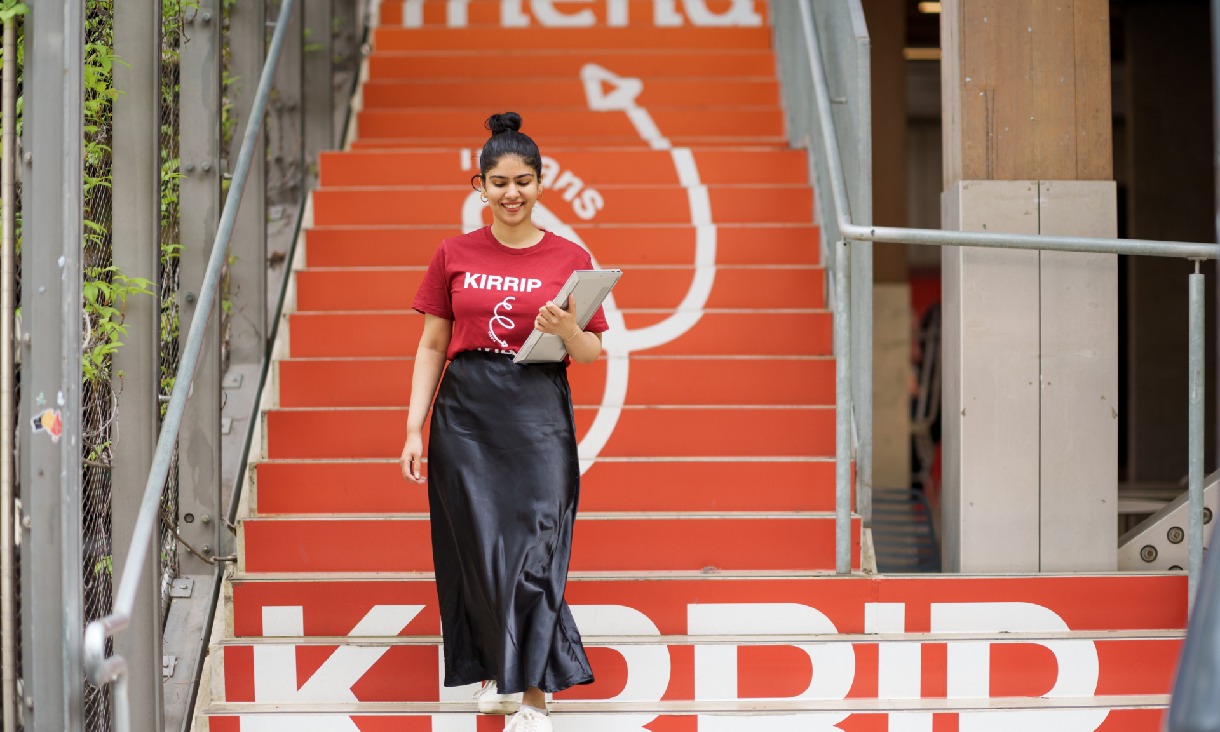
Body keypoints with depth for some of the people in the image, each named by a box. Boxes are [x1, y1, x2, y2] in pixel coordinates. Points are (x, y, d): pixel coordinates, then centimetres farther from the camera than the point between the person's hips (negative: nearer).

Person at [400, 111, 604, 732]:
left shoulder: (570, 259, 4)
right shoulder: (454, 256, 7)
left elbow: (592, 353, 6)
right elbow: (432, 346, 8)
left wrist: (567, 330, -17)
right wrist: (414, 429, 1)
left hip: (539, 413, -1)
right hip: (465, 412, 2)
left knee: (534, 547, -8)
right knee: (480, 546, 4)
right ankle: (496, 670, 23)